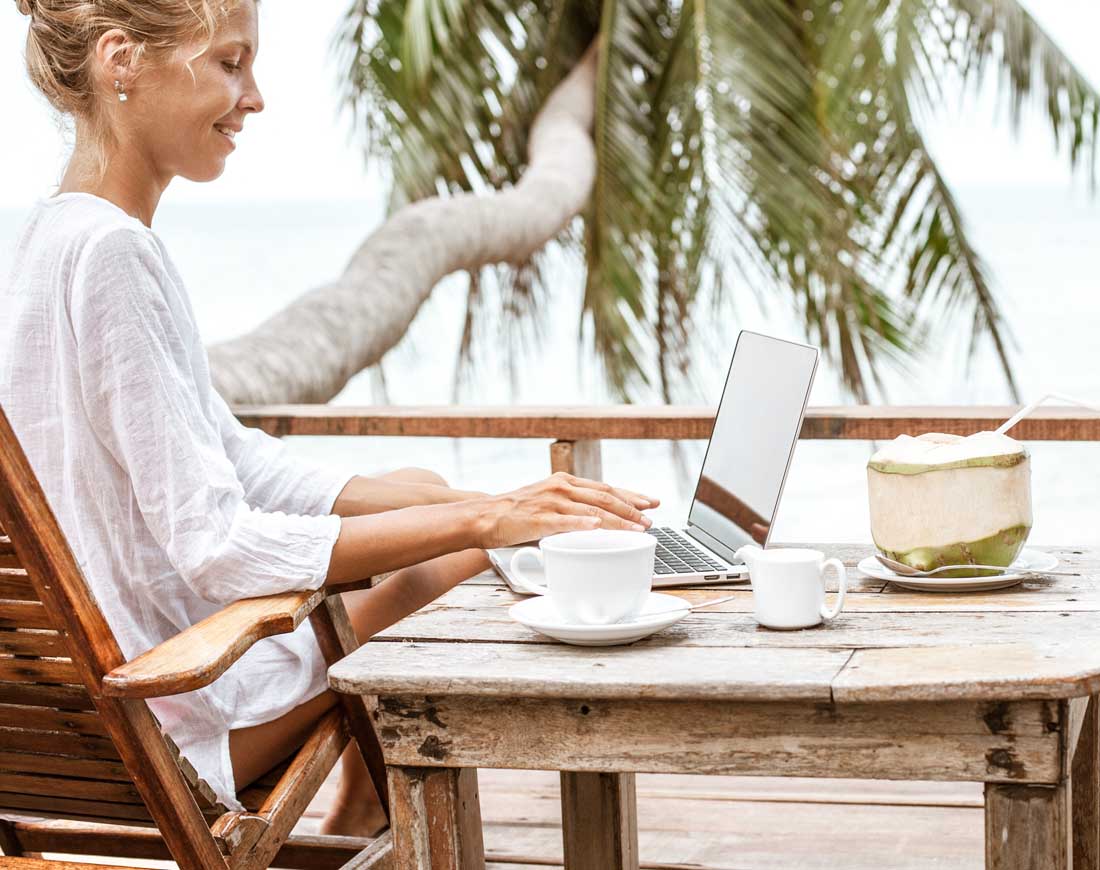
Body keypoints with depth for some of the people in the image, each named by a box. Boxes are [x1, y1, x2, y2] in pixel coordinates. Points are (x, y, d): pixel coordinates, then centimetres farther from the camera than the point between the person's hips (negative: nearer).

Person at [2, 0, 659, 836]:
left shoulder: (72, 235, 8)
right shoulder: (105, 250, -24)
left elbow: (243, 464, 7)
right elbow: (214, 544, -27)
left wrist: (466, 506, -4)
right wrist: (480, 523, -25)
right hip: (167, 728, -10)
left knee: (419, 489, 19)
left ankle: (358, 815, 26)